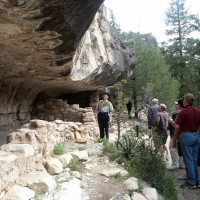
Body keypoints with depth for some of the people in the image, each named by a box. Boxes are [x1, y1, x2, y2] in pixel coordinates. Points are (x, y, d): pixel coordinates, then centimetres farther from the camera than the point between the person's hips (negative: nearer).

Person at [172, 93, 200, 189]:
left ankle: (191, 183, 6)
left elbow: (177, 127, -14)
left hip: (186, 136, -6)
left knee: (188, 160, 1)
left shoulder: (183, 112, -13)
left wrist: (174, 140, -6)